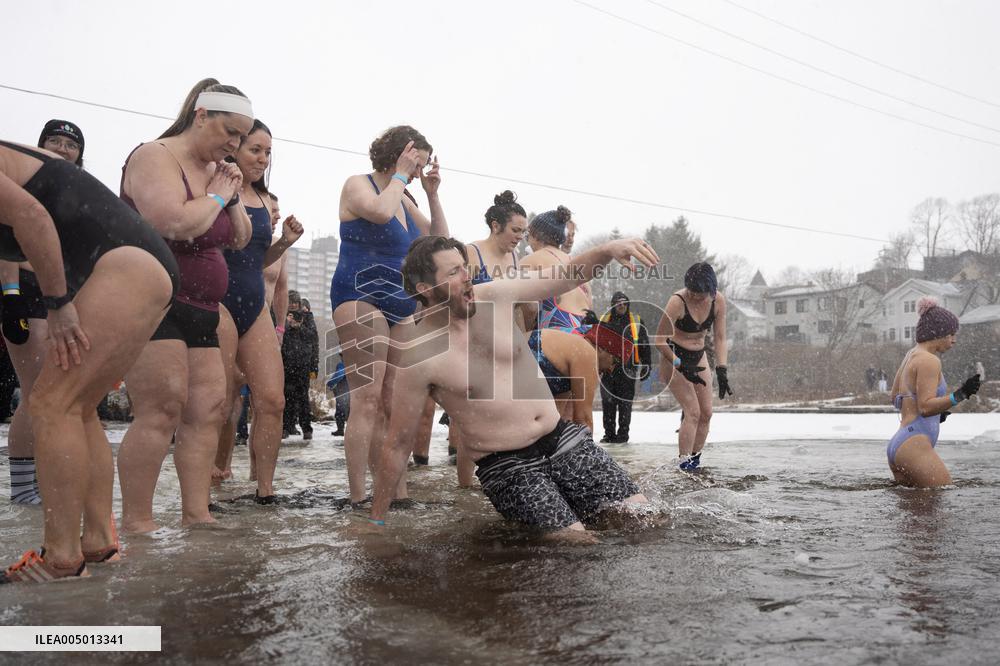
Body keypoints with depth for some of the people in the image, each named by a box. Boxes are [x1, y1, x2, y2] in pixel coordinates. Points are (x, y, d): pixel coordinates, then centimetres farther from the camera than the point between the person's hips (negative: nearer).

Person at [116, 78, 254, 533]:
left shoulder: (214, 170, 15)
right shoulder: (155, 157, -8)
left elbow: (240, 240, 19)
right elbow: (173, 224, -25)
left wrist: (233, 197, 4)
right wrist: (217, 195, -10)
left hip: (200, 311, 9)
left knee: (210, 410, 2)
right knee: (163, 410, -14)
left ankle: (196, 515, 6)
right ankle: (136, 522, -6)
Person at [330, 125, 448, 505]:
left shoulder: (404, 200, 20)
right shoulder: (358, 185, -1)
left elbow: (440, 241, 19)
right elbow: (380, 211, -24)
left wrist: (432, 194, 11)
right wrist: (400, 175, -8)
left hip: (401, 307, 8)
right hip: (361, 298, -8)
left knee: (393, 403, 4)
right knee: (368, 398, -16)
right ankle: (358, 497, -14)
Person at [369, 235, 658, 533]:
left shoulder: (495, 296, -2)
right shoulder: (419, 357, -13)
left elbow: (569, 276, 5)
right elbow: (397, 445, -6)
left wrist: (607, 250, -15)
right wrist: (376, 520, 0)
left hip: (564, 439, 5)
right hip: (507, 469, -4)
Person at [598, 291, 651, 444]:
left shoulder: (636, 322, 6)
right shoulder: (605, 321, 9)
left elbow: (645, 346, 9)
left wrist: (646, 366, 5)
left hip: (627, 368, -1)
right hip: (608, 368, 2)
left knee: (625, 403, 2)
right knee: (608, 402, 4)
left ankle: (623, 434, 10)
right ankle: (609, 433, 13)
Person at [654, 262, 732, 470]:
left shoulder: (718, 300, -11)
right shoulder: (677, 301, -25)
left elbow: (719, 338, -5)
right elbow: (660, 339, -18)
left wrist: (721, 370, -15)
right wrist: (682, 367, -20)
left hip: (699, 357, 6)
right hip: (674, 358, -6)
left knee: (706, 413, 2)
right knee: (693, 411, -15)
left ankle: (695, 458, 16)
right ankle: (684, 462, -6)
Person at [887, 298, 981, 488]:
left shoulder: (911, 355, 18)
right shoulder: (929, 360, -10)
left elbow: (895, 397, 28)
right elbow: (926, 406, -17)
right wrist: (959, 395, -25)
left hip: (897, 445, 10)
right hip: (914, 445, -10)